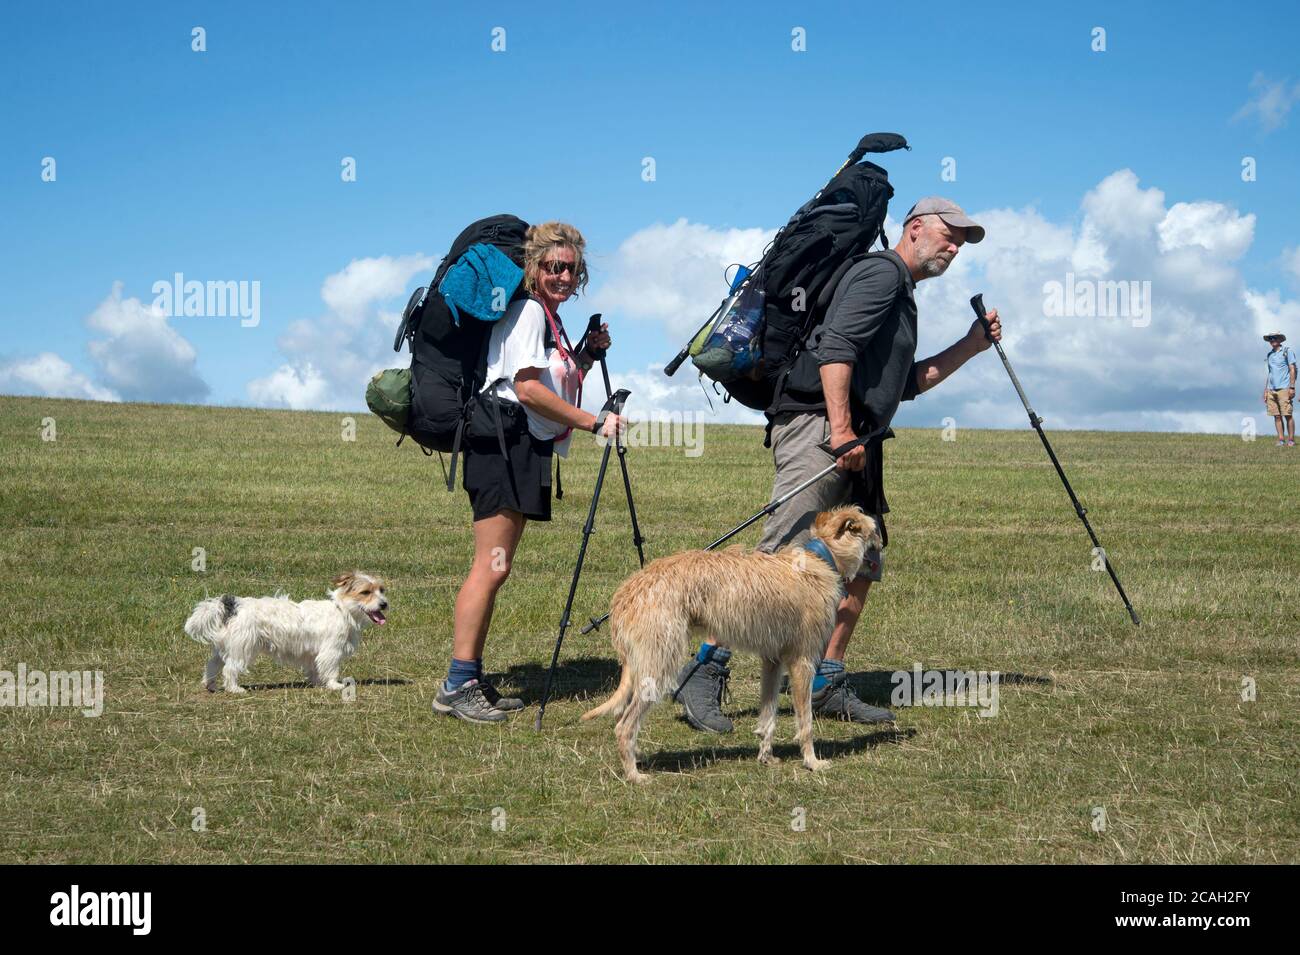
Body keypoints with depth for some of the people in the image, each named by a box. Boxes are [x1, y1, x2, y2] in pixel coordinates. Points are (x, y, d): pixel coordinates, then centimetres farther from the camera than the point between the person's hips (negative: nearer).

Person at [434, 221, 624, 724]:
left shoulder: (549, 318, 22)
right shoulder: (527, 311, -7)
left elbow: (560, 385, 30)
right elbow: (528, 387, -17)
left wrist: (589, 352, 15)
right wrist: (593, 422, -16)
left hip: (526, 451, 10)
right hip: (503, 441, -10)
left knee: (496, 569, 9)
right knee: (491, 566, -13)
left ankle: (471, 680, 12)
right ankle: (456, 686, -12)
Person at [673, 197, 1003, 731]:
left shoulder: (901, 297, 28)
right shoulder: (881, 272, -4)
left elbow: (905, 384, 33)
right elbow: (836, 346, -17)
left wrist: (969, 347, 26)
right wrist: (841, 428, -23)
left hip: (854, 446, 11)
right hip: (818, 427, -11)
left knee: (861, 568, 8)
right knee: (779, 558, -16)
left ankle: (827, 687, 13)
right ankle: (704, 674, -16)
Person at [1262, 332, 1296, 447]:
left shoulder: (1287, 351, 2)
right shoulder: (1270, 355, 19)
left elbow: (1292, 370, -4)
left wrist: (1292, 387, -12)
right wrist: (1266, 390, 16)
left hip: (1284, 388, -6)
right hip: (1271, 390, 6)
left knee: (1287, 415, -7)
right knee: (1277, 416, 1)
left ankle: (1291, 440, -5)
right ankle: (1281, 439, 2)